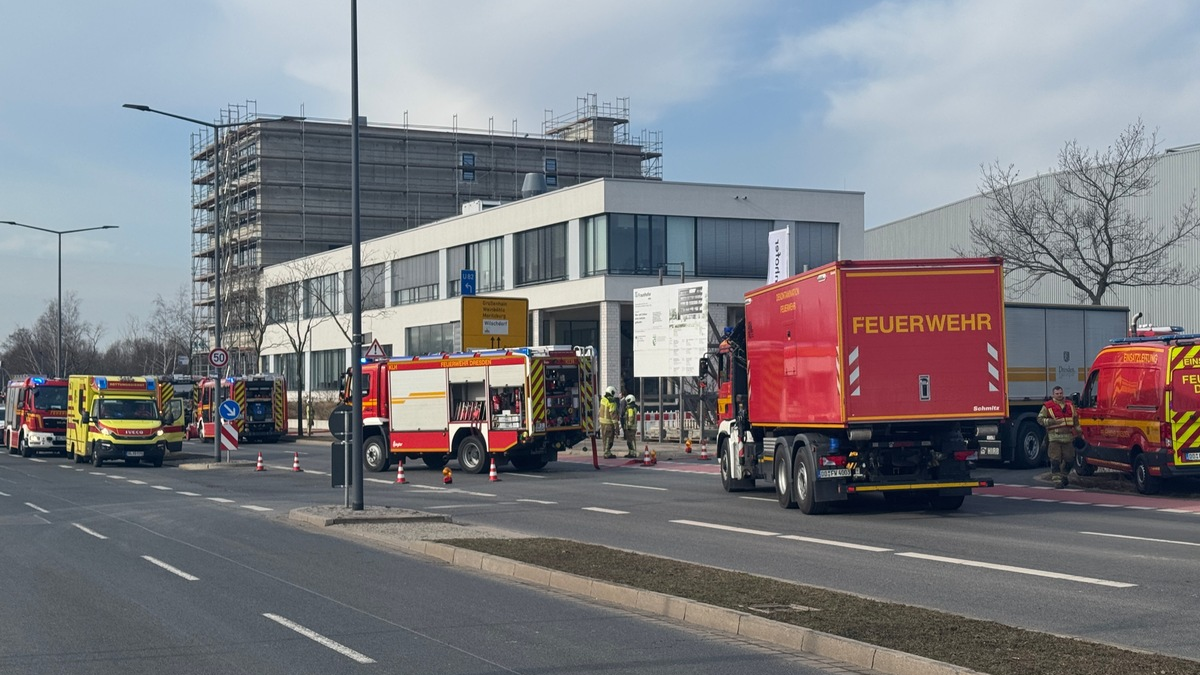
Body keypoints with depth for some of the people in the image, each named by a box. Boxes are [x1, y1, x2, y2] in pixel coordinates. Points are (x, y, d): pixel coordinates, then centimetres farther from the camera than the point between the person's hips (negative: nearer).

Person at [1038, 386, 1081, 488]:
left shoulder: (1069, 405, 15)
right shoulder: (1048, 406, 0)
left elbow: (1075, 418, 26)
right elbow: (1040, 419, -1)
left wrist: (1078, 429, 19)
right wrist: (1052, 421, -14)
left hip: (1068, 436, 4)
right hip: (1054, 436, -4)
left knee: (1069, 459, 8)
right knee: (1055, 460, -8)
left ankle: (1063, 475, 30)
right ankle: (1057, 480, -5)